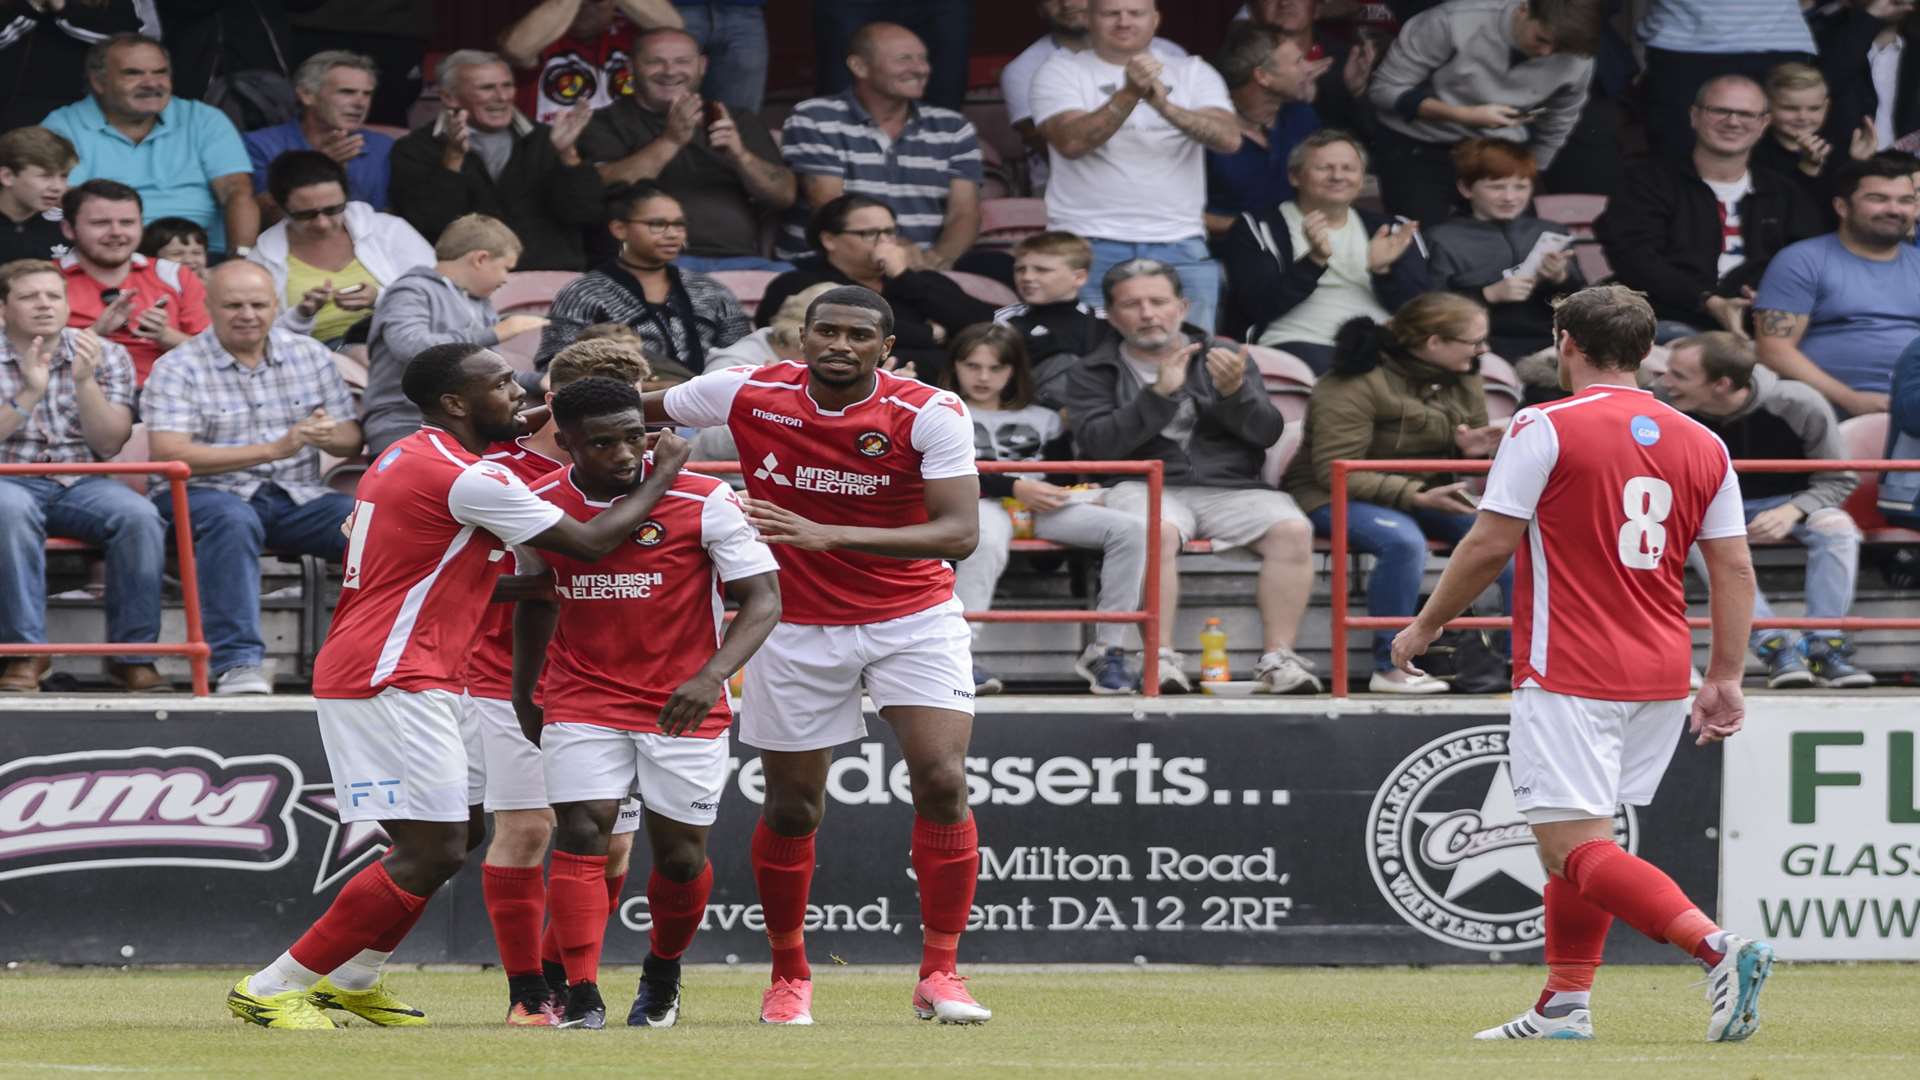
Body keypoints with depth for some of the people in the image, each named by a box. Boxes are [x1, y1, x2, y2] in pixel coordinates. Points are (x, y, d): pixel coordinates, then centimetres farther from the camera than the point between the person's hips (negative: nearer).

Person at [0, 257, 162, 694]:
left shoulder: (107, 357, 8)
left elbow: (108, 444, 0)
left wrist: (84, 380, -14)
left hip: (83, 484, 2)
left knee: (139, 517, -30)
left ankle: (133, 654, -22)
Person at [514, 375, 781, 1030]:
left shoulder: (704, 501, -15)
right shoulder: (540, 506, -4)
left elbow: (763, 598, -14)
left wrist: (712, 675, -30)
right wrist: (523, 696, 22)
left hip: (683, 705, -1)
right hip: (583, 699, 1)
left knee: (680, 857, 4)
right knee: (582, 834, -15)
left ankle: (662, 975, 32)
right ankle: (582, 999, -15)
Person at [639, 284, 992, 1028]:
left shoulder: (930, 414, -17)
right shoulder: (749, 395, -10)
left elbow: (960, 532, -27)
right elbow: (637, 410, 8)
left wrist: (829, 535, -35)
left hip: (913, 618, -1)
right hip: (797, 628, 1)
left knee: (942, 782, -15)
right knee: (791, 806, 5)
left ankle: (939, 974, -4)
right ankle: (789, 978, 25)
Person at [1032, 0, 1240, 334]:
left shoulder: (1193, 73, 12)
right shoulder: (1061, 72, 6)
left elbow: (1229, 138, -5)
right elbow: (1071, 141, -11)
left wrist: (1164, 105, -21)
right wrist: (1129, 94, -23)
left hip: (1180, 246, 2)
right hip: (1089, 244, -2)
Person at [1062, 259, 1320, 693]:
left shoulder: (1225, 359, 18)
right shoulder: (1092, 374, 13)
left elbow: (1267, 433, 6)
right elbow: (1098, 444, -5)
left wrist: (1234, 392, -15)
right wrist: (1160, 394, -13)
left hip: (1230, 488, 2)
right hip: (1145, 489, -2)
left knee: (1292, 530, -27)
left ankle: (1278, 657, -26)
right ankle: (1162, 659, -36)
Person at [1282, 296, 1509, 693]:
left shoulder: (1464, 384, 8)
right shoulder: (1356, 384, -17)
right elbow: (1336, 471, -22)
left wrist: (1471, 450, -9)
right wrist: (1414, 496, -30)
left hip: (1424, 494, 7)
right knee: (1403, 540, -39)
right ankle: (1390, 668, -30)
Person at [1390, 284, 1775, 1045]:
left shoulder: (1545, 430, -7)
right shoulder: (1702, 446, 9)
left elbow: (1490, 546, -8)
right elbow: (1735, 569, 7)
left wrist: (1424, 627, 4)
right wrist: (1726, 678, 11)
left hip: (1569, 676, -7)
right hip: (1660, 678, 7)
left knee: (1576, 850, -10)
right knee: (1579, 844, 19)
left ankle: (1717, 948, -28)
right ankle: (1565, 1005, 17)